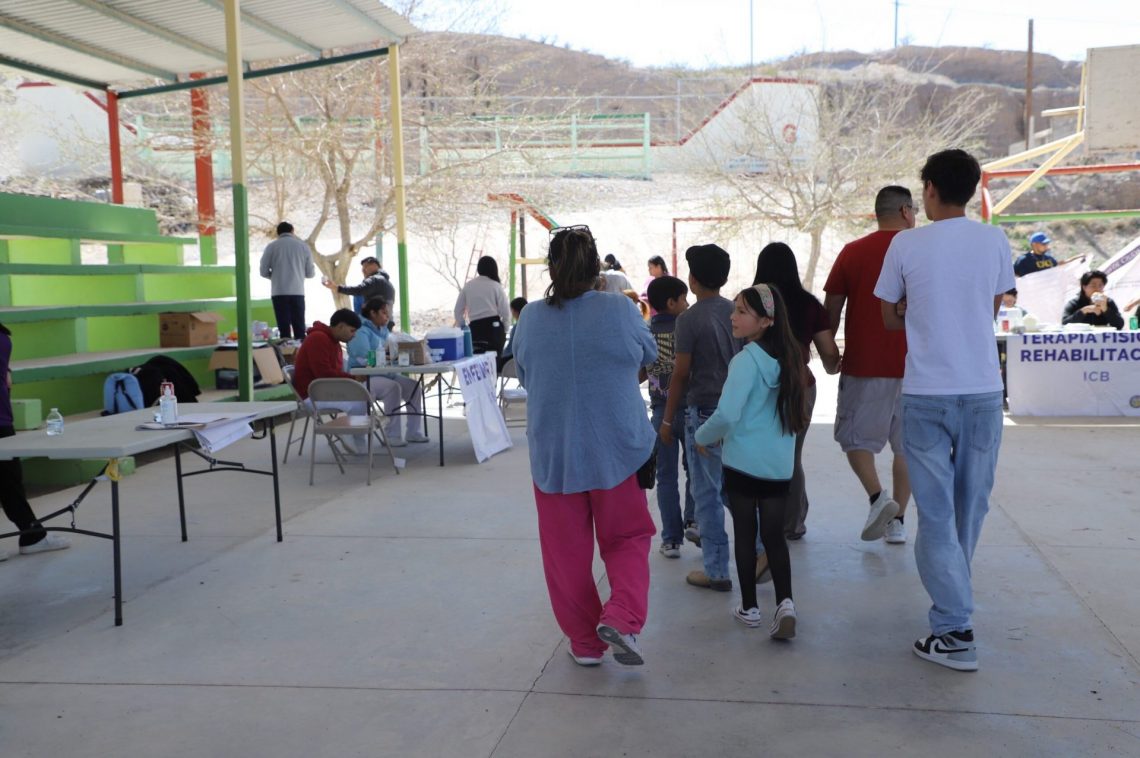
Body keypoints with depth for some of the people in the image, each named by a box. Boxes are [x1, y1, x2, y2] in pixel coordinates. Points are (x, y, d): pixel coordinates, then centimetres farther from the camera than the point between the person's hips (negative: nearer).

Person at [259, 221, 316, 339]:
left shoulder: (271, 246, 3)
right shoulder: (303, 245, 5)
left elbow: (264, 272, 3)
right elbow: (311, 273, 6)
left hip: (279, 292, -1)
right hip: (298, 292, 1)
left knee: (284, 328, 1)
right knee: (299, 328, 6)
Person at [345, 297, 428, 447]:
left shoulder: (383, 330, 14)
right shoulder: (361, 331, -13)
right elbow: (365, 359, -24)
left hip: (384, 374, 9)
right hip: (363, 377, -9)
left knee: (414, 386, -8)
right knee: (393, 387, -32)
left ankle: (414, 432, -3)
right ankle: (392, 435, -26)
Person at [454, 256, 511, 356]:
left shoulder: (468, 286, 9)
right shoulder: (495, 286, 0)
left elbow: (458, 311, 10)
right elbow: (505, 311, -3)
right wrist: (504, 328, 12)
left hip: (474, 329, 3)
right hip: (494, 327, -3)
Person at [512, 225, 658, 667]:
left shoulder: (530, 318, -6)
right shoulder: (620, 310, -11)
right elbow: (649, 354, 8)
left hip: (552, 455, 1)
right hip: (617, 450, -1)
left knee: (567, 551, 13)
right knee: (626, 539, 16)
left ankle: (585, 642, 21)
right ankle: (622, 617, -3)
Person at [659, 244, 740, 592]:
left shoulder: (689, 319, -12)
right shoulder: (737, 312, 5)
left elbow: (680, 374, -11)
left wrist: (667, 420, -2)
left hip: (705, 411, -6)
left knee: (707, 491, 4)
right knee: (730, 484, 19)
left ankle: (716, 571, 10)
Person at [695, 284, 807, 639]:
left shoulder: (747, 360, -17)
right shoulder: (788, 357, 4)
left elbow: (726, 415, -23)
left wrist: (703, 436, -2)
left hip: (744, 463, -5)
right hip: (780, 465, 5)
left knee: (745, 535, 9)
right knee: (775, 535, 10)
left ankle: (749, 607, 19)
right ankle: (785, 602, -5)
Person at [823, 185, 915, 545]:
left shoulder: (853, 252, 1)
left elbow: (831, 311, 2)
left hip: (864, 364, -2)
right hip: (913, 365, 2)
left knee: (855, 437, 10)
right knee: (906, 444, 12)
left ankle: (877, 496, -12)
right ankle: (898, 521, 15)